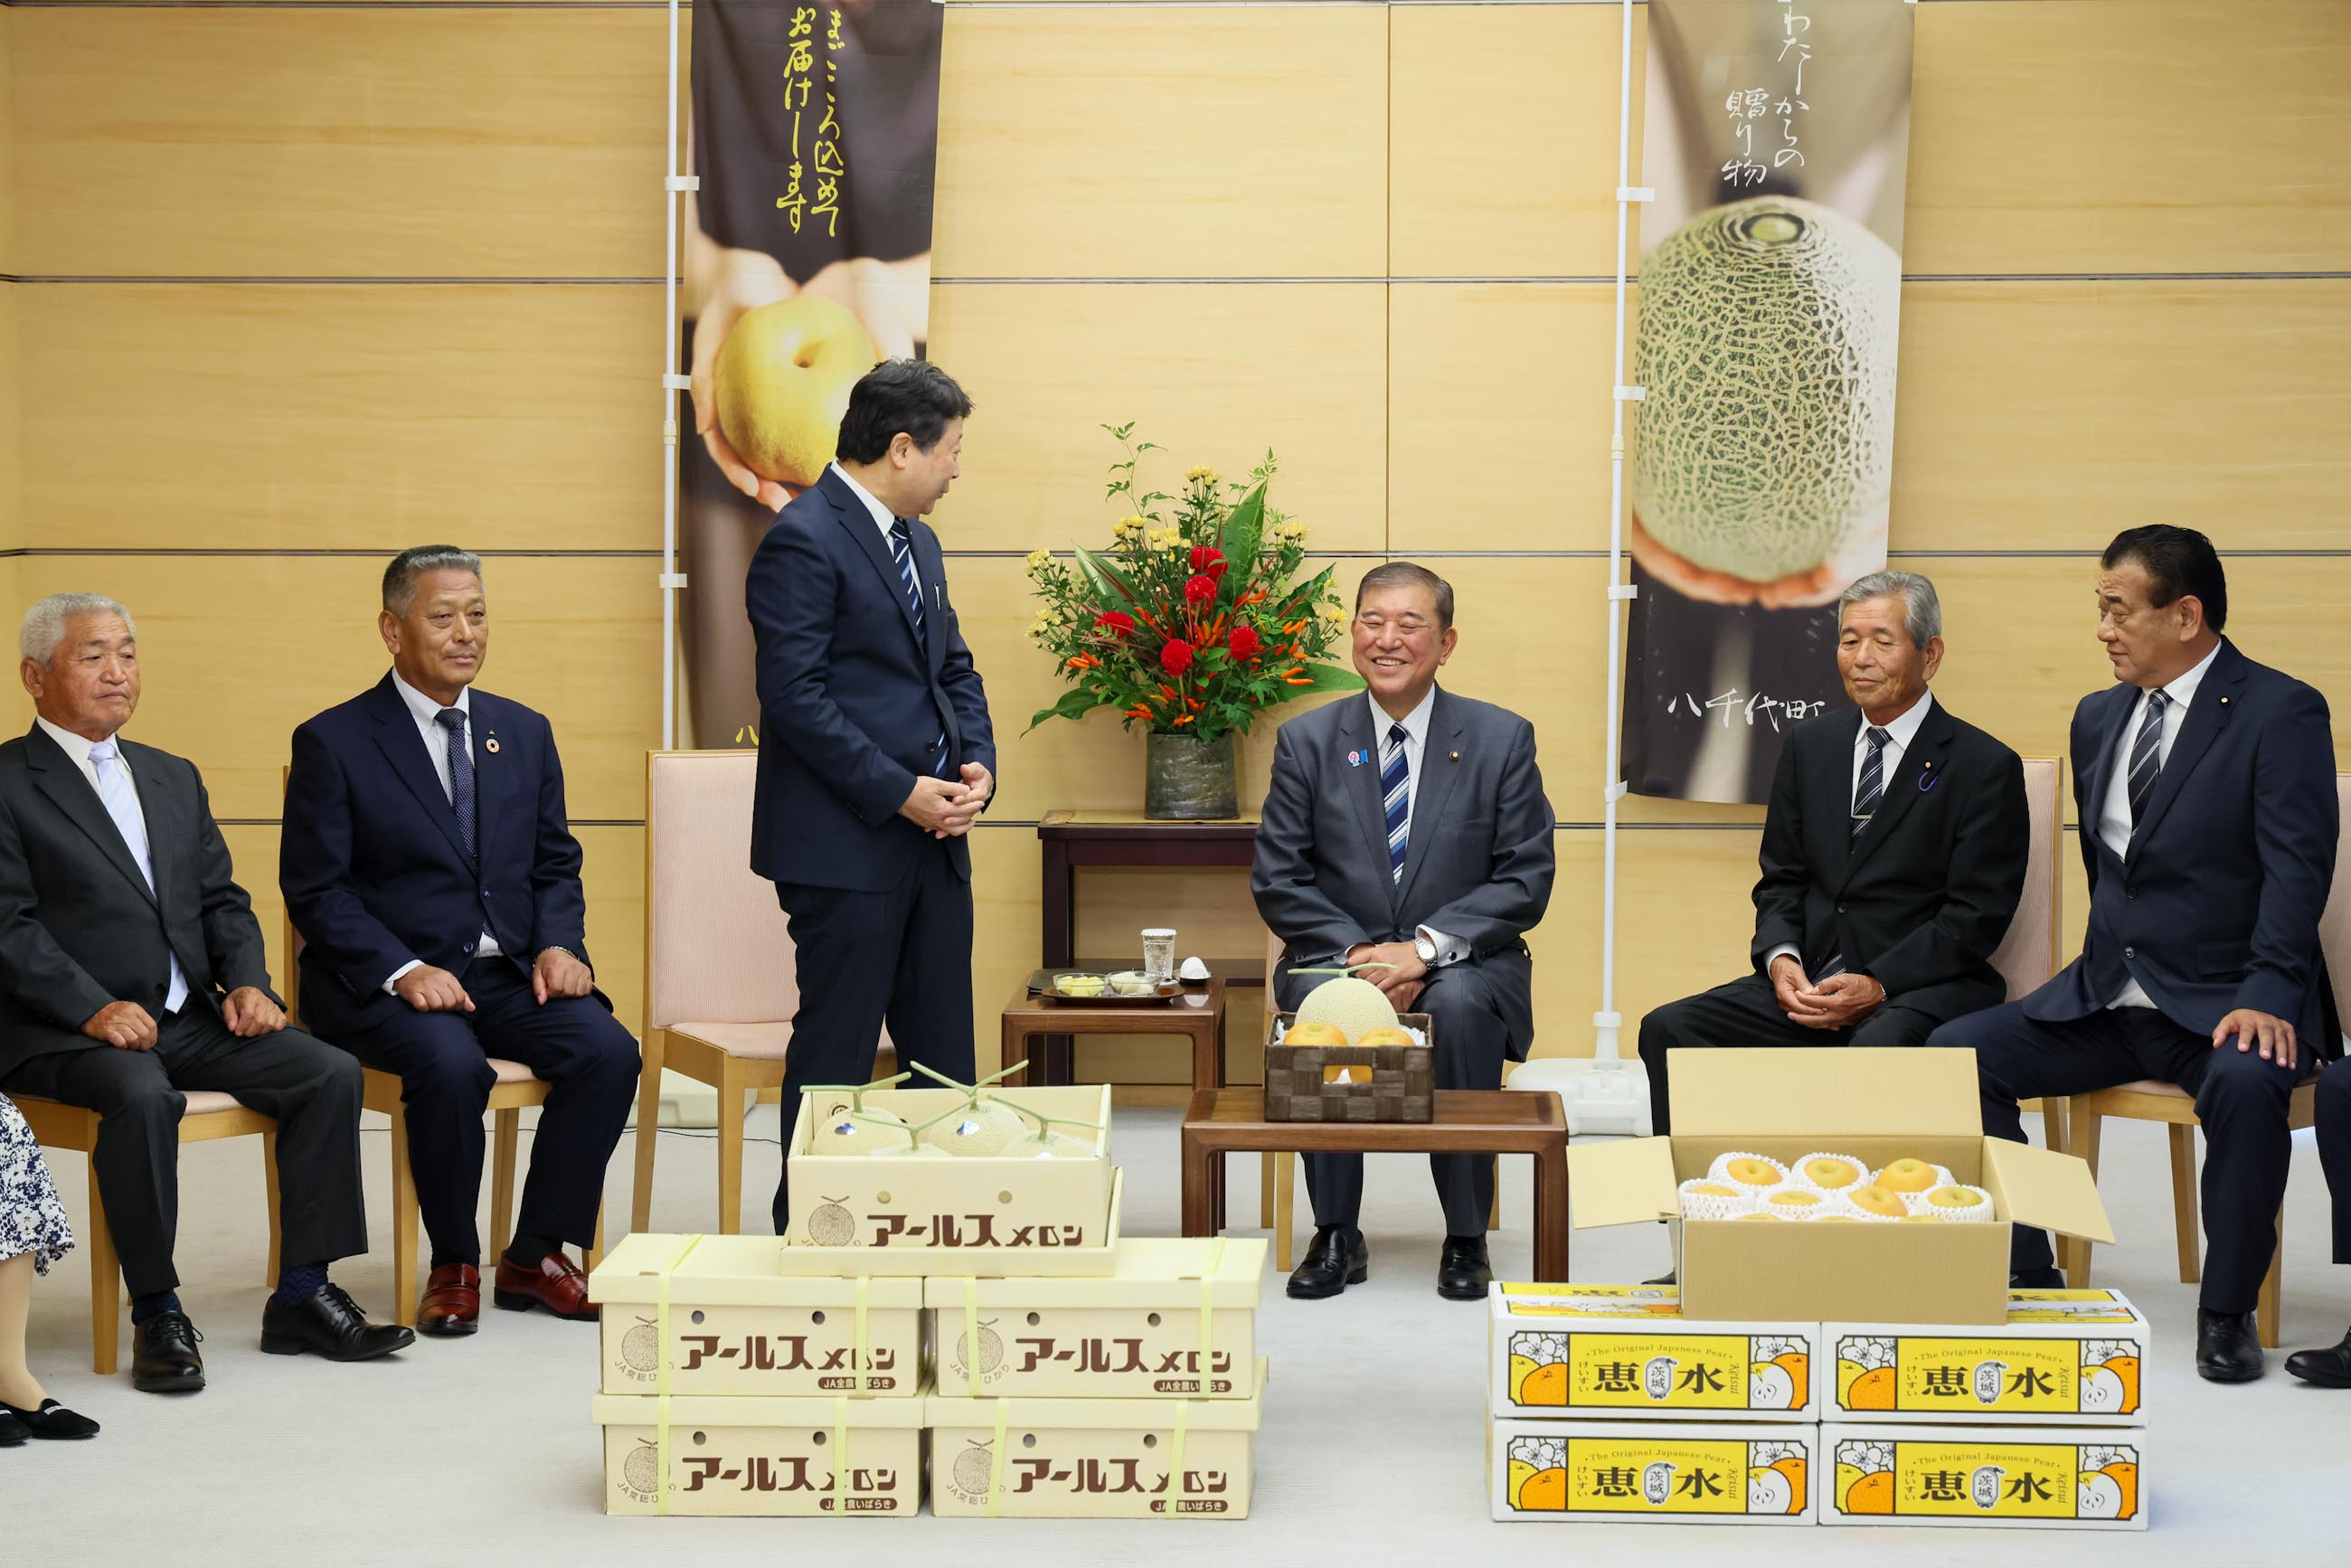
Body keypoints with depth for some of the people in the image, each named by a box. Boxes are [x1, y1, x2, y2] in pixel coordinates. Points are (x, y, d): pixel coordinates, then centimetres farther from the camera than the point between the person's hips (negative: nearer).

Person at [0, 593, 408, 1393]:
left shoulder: (174, 778, 20)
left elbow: (222, 899, 18)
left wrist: (246, 981, -1)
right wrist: (91, 1008, -22)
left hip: (189, 1019, 6)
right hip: (64, 1032, -6)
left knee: (330, 1073, -14)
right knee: (142, 1096, -37)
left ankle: (303, 1295, -8)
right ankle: (157, 1313, -22)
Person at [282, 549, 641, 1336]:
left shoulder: (524, 733, 13)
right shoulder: (334, 742, -2)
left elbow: (555, 864, 16)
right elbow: (316, 890, -6)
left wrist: (559, 944, -5)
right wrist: (403, 971, -20)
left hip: (510, 975, 5)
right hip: (383, 981, -5)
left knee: (609, 1051, -22)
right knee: (451, 1064, -35)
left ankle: (535, 1256, -5)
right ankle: (453, 1267, -11)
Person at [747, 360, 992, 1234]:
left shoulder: (916, 541, 16)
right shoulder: (803, 541, -13)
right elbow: (795, 698, -18)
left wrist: (978, 762, 2)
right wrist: (901, 792, -18)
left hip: (932, 838, 9)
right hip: (846, 844, -9)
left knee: (945, 1056, 10)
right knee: (835, 1054, -1)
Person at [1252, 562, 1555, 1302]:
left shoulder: (1502, 739, 1)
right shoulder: (1306, 740, 4)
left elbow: (1525, 881, -4)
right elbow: (1277, 880, 2)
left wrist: (1427, 946, -18)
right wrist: (1356, 951, -15)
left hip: (1463, 962, -1)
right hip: (1339, 955, 1)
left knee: (1459, 1006, -35)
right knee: (1318, 999, -33)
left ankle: (1465, 1240, -21)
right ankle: (1337, 1237, -22)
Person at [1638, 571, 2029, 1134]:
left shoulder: (1987, 767, -1)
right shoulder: (1810, 744, 16)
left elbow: (1977, 917, -7)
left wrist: (1877, 985, -17)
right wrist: (1780, 957, -4)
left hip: (1922, 986, -5)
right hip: (1808, 981, 5)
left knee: (1878, 1047, -39)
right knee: (1668, 1029, -16)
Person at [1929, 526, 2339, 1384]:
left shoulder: (2281, 712, -8)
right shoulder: (2100, 716, 13)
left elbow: (2297, 868, -16)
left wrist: (2266, 996, -27)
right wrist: (2107, 967, 12)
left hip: (2222, 1001, -6)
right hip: (2105, 1000, 6)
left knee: (2245, 1081, -38)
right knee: (1955, 1049, -12)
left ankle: (2227, 1313, -20)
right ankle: (2025, 1280, -2)